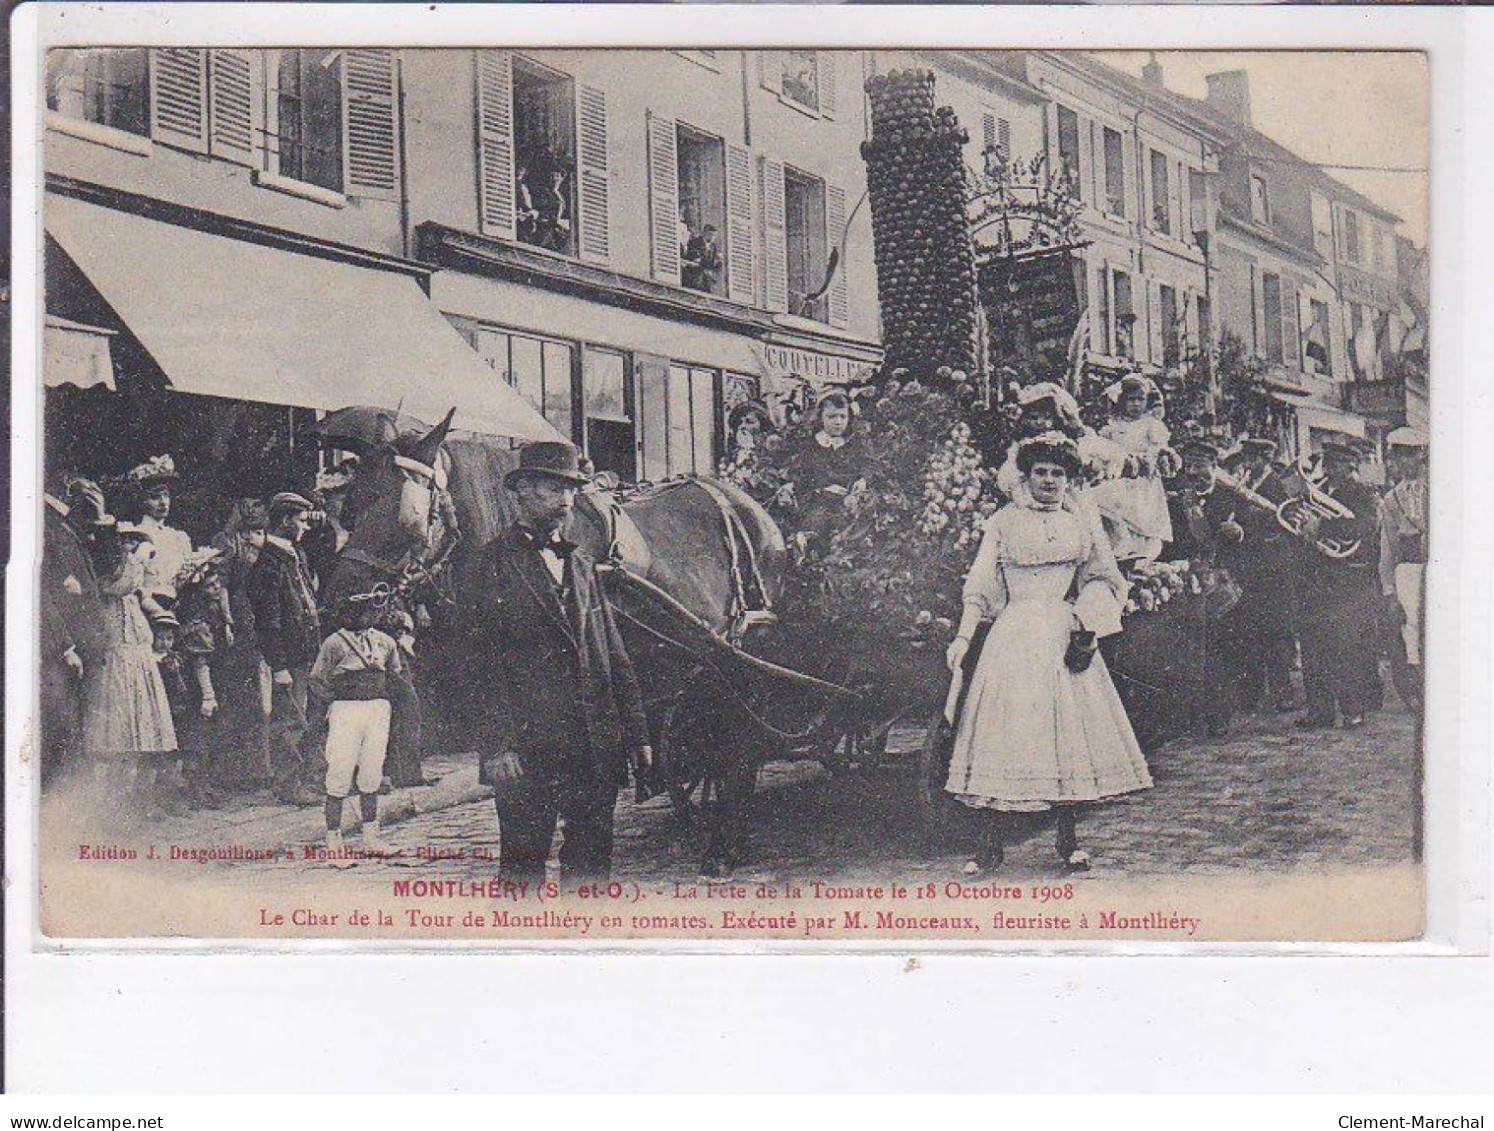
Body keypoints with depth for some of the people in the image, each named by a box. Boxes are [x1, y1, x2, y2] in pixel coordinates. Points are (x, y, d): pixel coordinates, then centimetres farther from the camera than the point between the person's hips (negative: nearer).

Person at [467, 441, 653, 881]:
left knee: (592, 862, 9)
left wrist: (637, 734, 12)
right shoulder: (495, 561, -2)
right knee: (524, 862, 0)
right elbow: (483, 662, -9)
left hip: (597, 743, 6)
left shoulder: (580, 562, 17)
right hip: (527, 744, -6)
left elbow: (614, 656, 17)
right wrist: (498, 745, -17)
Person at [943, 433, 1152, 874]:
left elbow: (1106, 582, 16)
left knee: (1068, 728, 1)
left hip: (1065, 634, 3)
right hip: (1016, 635, -2)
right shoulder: (1003, 522, 6)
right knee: (1004, 730, -6)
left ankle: (1068, 840, 11)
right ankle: (992, 845, -3)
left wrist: (1088, 624, -1)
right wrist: (963, 638, -6)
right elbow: (979, 586, 4)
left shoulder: (1078, 527, 13)